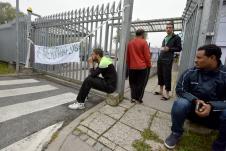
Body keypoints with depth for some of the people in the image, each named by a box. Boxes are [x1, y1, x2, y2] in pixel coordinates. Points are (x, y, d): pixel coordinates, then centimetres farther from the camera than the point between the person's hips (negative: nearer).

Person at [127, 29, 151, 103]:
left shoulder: (130, 43, 7)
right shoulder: (144, 42, -7)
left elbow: (127, 56, 11)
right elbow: (147, 56, -8)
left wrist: (128, 65, 21)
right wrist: (149, 65, 4)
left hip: (132, 67, 4)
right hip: (142, 67, -4)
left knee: (133, 83, 15)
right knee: (141, 83, 9)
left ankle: (133, 97, 18)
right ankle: (138, 98, 14)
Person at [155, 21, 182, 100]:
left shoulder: (176, 38, 1)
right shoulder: (165, 38, 20)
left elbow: (179, 48, -4)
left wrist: (169, 49, -15)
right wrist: (162, 48, 11)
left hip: (168, 60, -7)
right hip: (160, 59, 7)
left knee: (167, 76, -6)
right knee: (160, 75, 9)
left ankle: (167, 93, 4)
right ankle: (161, 90, 23)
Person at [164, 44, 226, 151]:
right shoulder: (190, 72, -9)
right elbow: (180, 90, -8)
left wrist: (211, 106, -33)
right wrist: (195, 100, -25)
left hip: (216, 112, 0)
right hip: (194, 109, 0)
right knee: (180, 104, -32)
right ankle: (176, 133, -4)